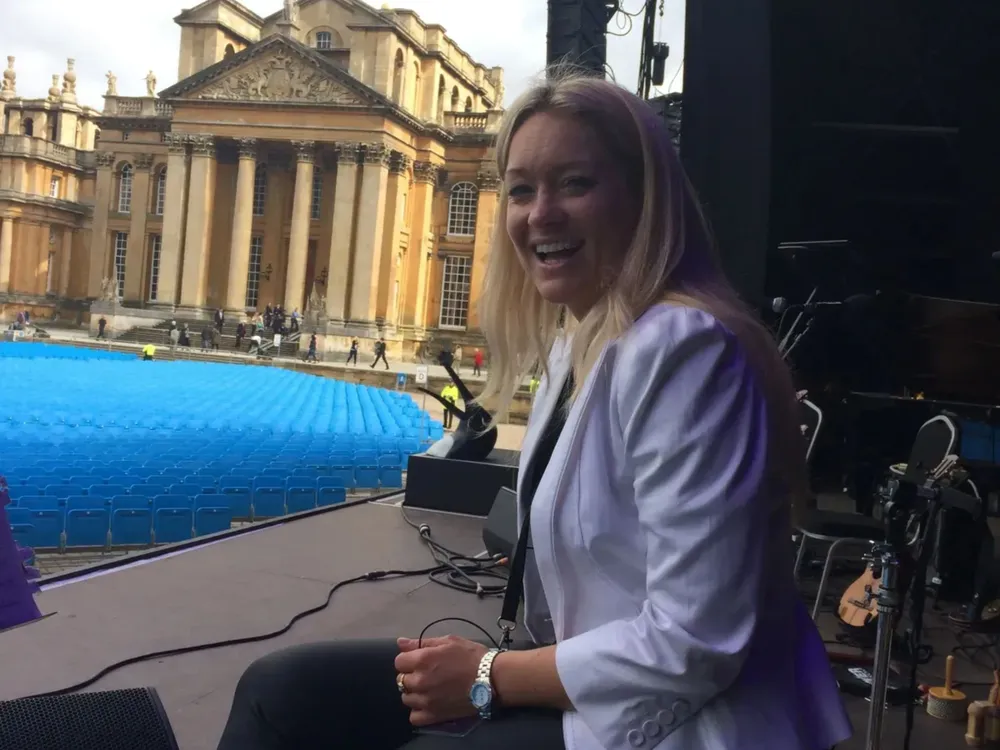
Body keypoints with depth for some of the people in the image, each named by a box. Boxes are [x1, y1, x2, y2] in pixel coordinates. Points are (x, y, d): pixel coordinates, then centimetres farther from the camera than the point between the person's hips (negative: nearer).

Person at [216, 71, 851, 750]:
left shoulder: (681, 348, -23)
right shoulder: (571, 339, 7)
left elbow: (693, 646, -25)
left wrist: (489, 679, -14)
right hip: (583, 680, 8)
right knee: (280, 692, 4)